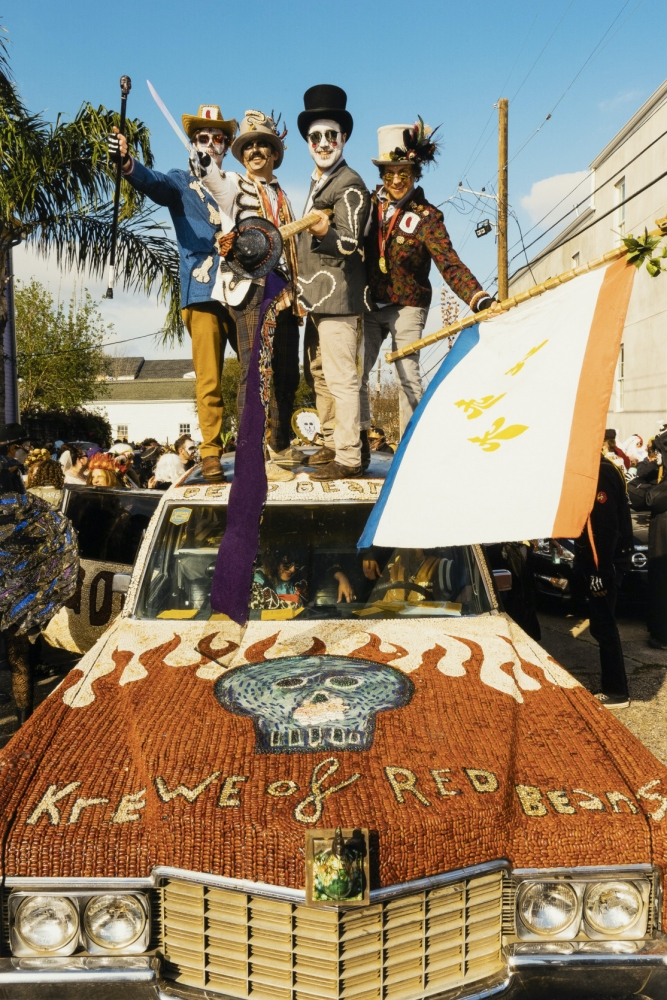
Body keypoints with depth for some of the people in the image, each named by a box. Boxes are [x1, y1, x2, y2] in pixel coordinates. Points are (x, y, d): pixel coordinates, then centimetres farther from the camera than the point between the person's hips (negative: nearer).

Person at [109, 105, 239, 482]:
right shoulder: (181, 182, 11)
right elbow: (152, 181, -11)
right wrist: (127, 162, -30)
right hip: (203, 293, -3)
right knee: (209, 380, -4)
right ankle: (211, 453, 3)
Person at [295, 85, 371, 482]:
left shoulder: (350, 184, -8)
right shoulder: (317, 182, 20)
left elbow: (349, 244, -16)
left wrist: (324, 232, -36)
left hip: (339, 296, -10)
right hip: (317, 296, 10)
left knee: (341, 378, -11)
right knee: (318, 373, 15)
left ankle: (348, 458, -8)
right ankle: (332, 444, 26)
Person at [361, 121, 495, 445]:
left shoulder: (426, 216, -7)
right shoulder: (371, 203, 5)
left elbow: (450, 264, -16)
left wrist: (480, 299, -29)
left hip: (407, 308, -4)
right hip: (370, 305, 4)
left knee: (407, 376, -8)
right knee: (356, 372, 3)